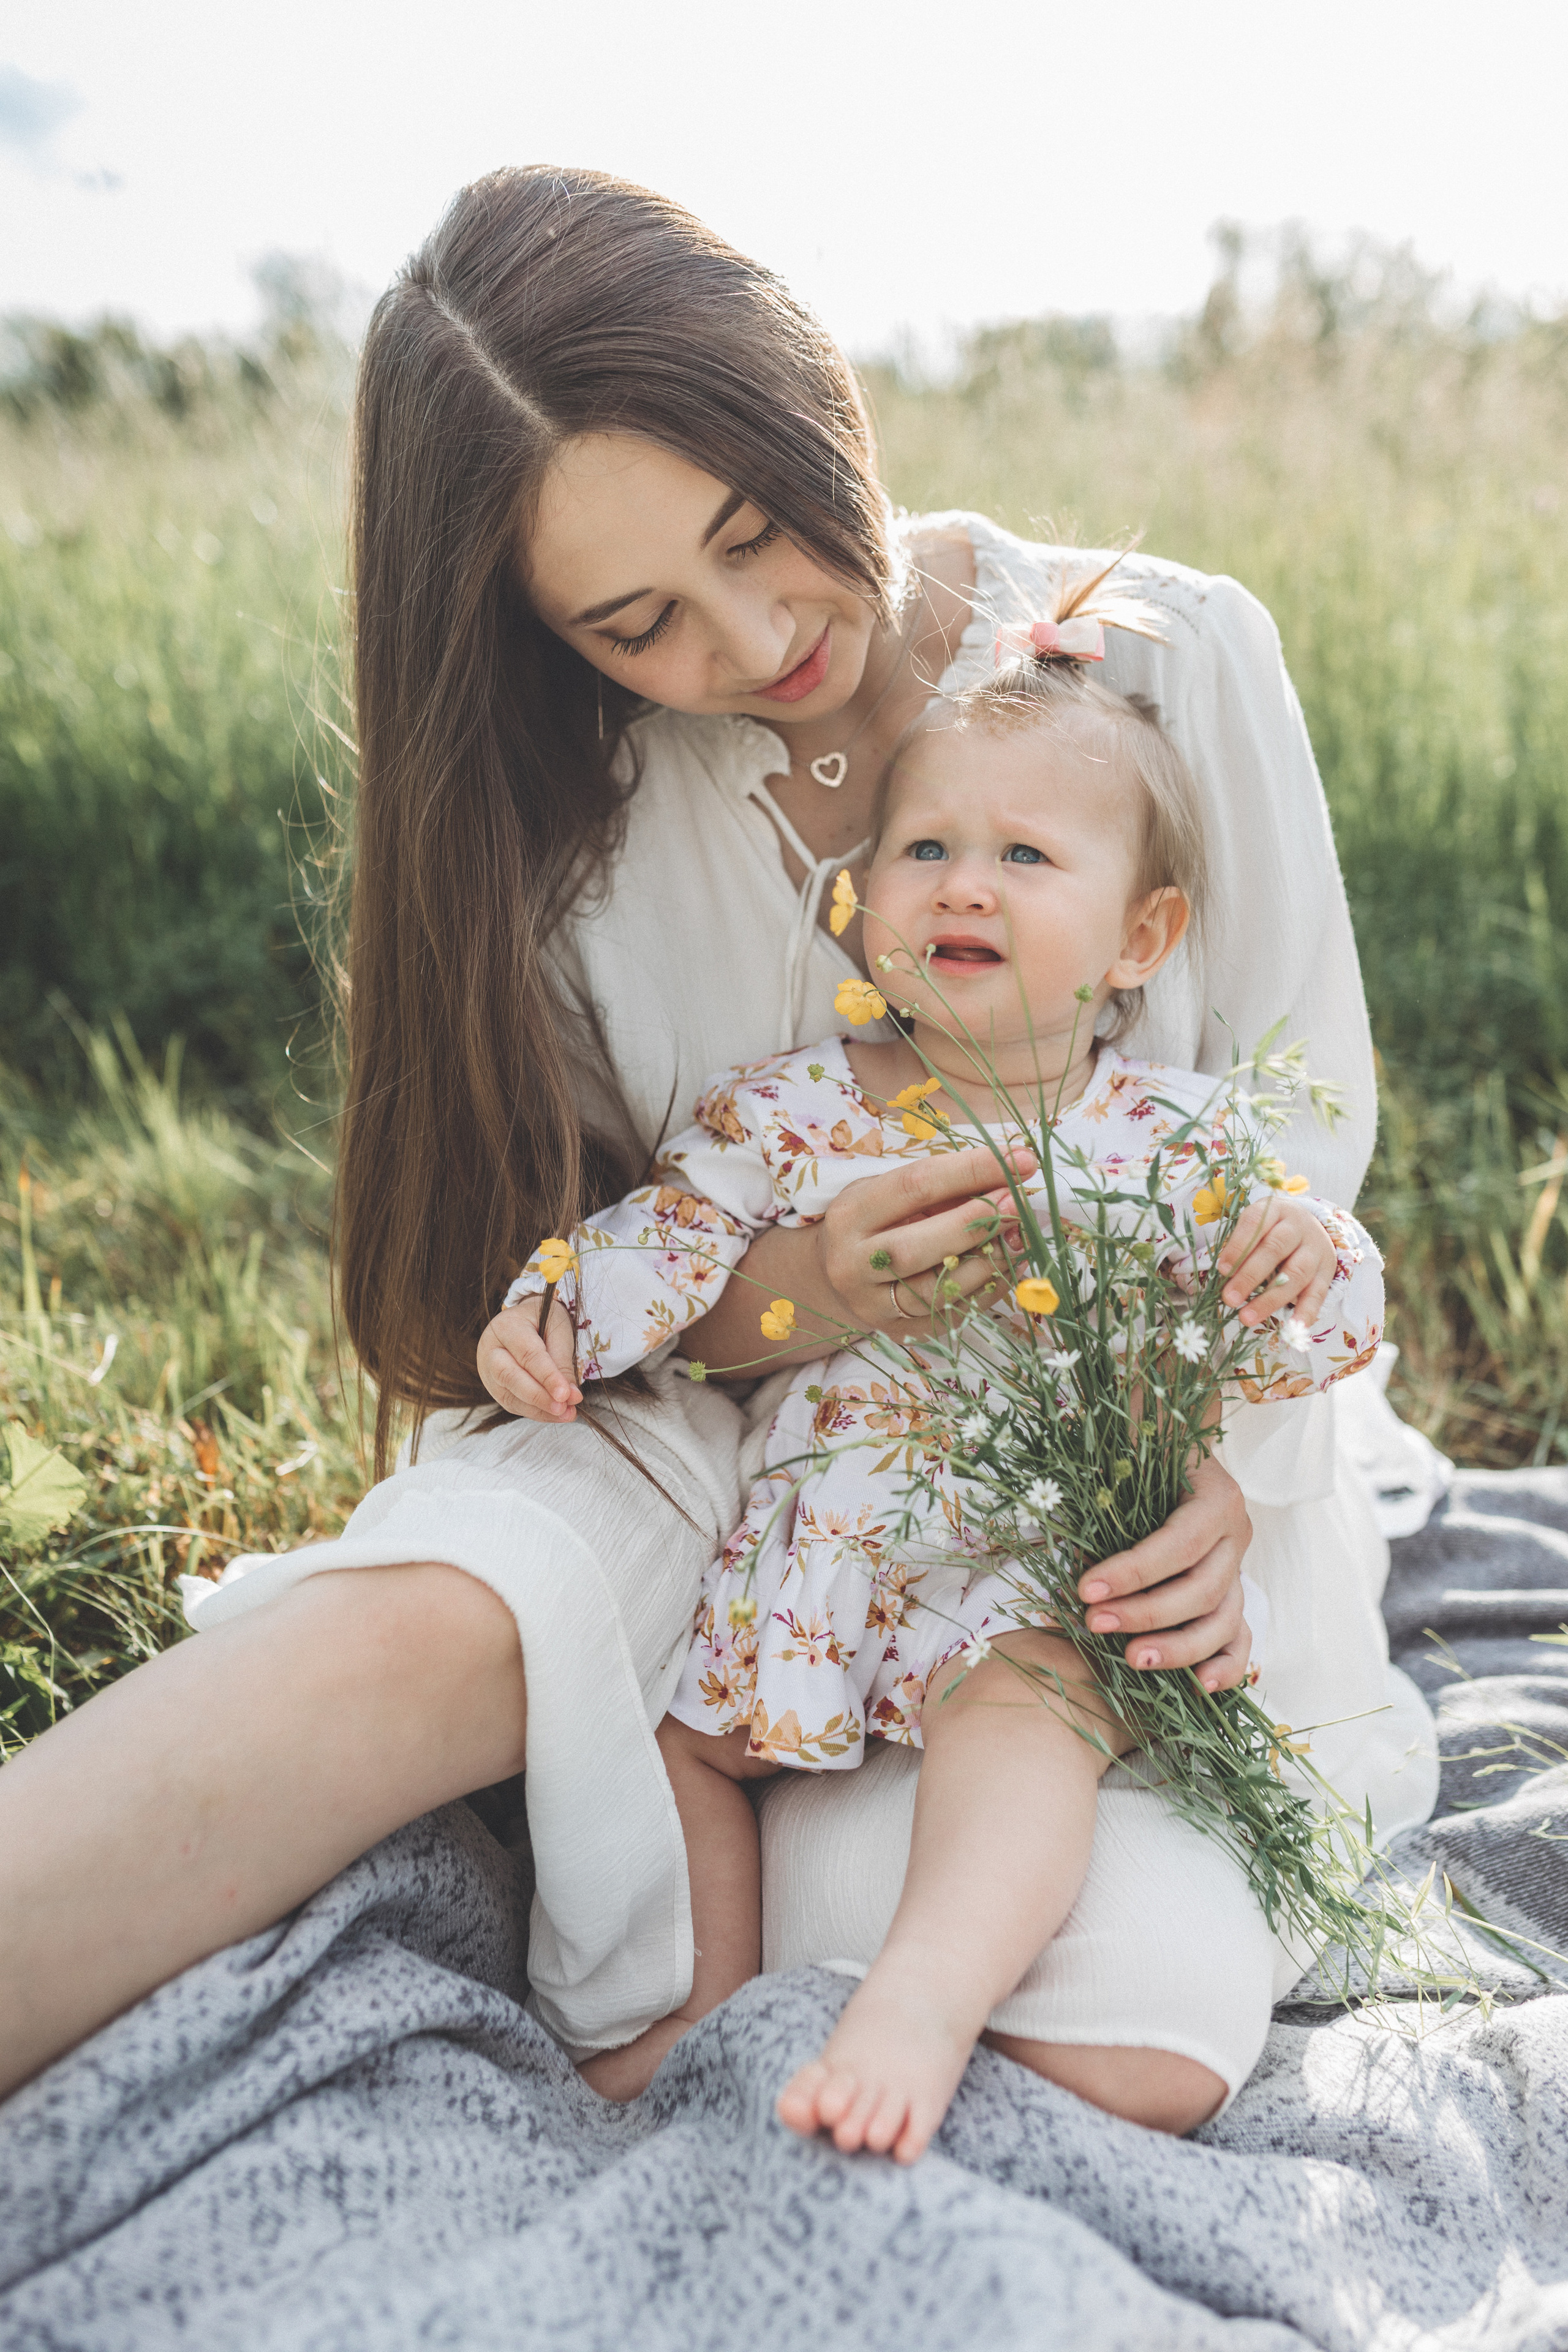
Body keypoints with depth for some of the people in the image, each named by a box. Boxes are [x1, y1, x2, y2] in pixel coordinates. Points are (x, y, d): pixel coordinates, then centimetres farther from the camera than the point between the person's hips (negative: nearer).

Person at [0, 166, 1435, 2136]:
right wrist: (760, 1301, -22)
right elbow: (553, 1257, 1)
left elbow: (1306, 1128, 2)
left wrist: (1232, 1472, -14)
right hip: (726, 1419, 0)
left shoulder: (1176, 659, -5)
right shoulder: (574, 792, -3)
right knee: (414, 1634, -34)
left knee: (1132, 2055, -23)